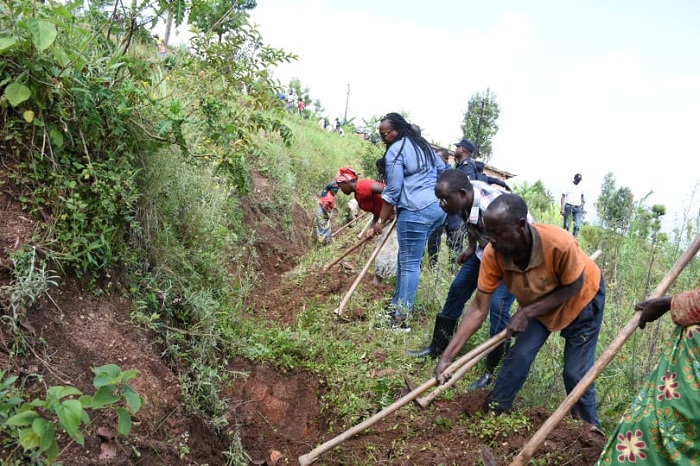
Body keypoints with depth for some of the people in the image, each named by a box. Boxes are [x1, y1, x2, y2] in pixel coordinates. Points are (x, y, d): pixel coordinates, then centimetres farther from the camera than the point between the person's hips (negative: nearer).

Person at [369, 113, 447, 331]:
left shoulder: (395, 151, -7)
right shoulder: (423, 145, 19)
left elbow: (392, 191, -9)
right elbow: (443, 171, 26)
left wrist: (381, 221, -2)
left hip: (416, 211, -9)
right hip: (438, 207, 9)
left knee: (409, 263, -6)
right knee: (407, 258, 17)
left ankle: (401, 320, -3)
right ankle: (397, 305, 25)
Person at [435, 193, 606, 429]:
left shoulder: (559, 244, -42)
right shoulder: (493, 254, -31)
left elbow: (572, 288, -24)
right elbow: (478, 309, -26)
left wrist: (526, 313, -31)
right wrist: (447, 356, -32)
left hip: (582, 299, -3)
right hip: (537, 303, 3)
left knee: (576, 373, -1)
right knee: (519, 355, -8)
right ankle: (493, 411, 10)